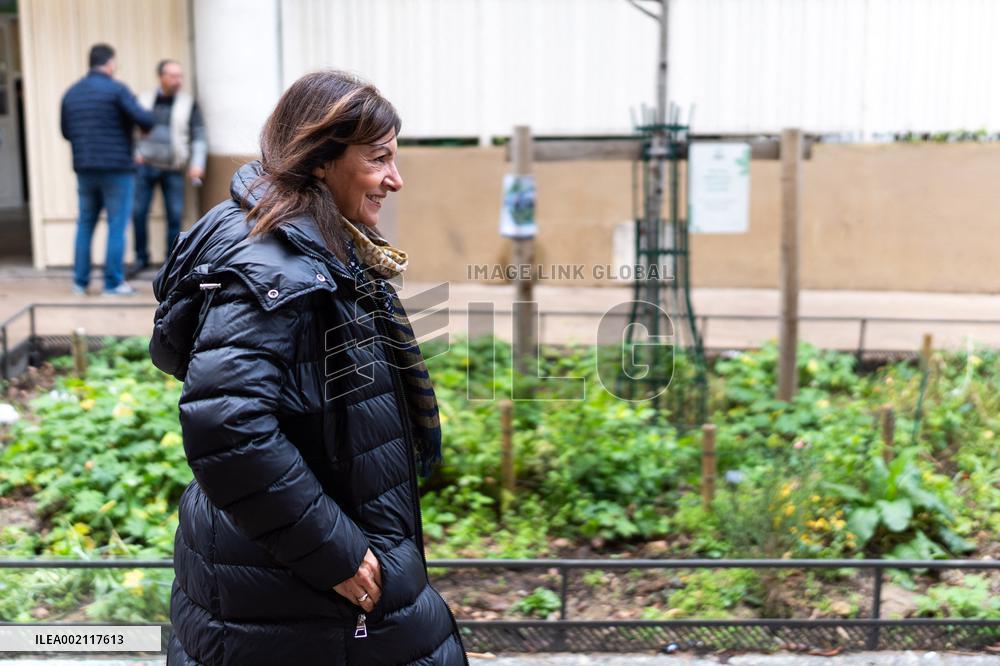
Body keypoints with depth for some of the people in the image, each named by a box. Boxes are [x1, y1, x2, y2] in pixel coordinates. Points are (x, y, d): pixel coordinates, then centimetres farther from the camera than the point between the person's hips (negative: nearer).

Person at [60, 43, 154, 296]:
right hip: (116, 168, -6)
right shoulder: (116, 90, -9)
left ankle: (80, 281, 16)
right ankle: (114, 283, 1)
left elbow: (66, 131, 15)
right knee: (117, 226, 0)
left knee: (85, 224, 14)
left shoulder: (71, 93, 10)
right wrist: (149, 119, 5)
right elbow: (144, 119, -17)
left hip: (84, 169, 6)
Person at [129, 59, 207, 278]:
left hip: (173, 169, -1)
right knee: (138, 213, -3)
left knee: (175, 216, -3)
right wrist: (134, 153, 2)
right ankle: (141, 258, 13)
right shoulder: (144, 100, 8)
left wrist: (197, 163, -9)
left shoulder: (189, 104, 5)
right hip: (145, 166, 1)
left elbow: (199, 137, 2)